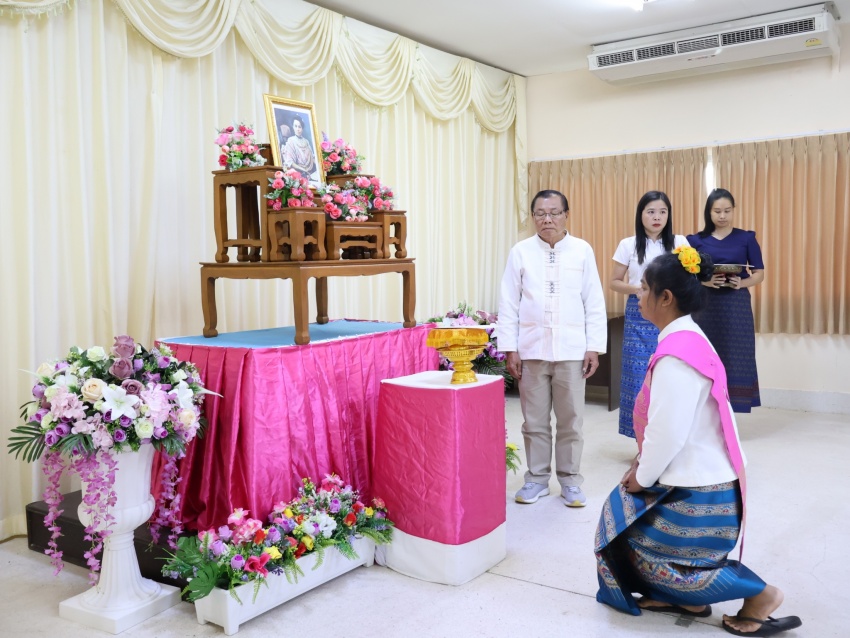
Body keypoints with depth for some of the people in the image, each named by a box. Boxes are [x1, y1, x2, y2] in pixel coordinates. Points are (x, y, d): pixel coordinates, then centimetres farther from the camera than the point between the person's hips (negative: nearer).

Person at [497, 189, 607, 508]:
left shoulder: (583, 251, 2)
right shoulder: (520, 252, 2)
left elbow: (594, 303, 3)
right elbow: (509, 304, 2)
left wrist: (594, 347, -2)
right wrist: (510, 348, -2)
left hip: (571, 350, 0)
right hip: (531, 349, 0)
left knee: (571, 420, 6)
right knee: (534, 420, 8)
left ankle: (570, 481, 20)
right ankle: (537, 478, 22)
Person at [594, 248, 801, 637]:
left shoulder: (676, 353, -26)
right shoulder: (686, 340, 7)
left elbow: (668, 432, -26)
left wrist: (642, 477, -10)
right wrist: (642, 466, 11)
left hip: (697, 486, -10)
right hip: (698, 476, 10)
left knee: (650, 549, 6)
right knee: (624, 513, 18)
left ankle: (760, 595, 10)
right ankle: (682, 596, 24)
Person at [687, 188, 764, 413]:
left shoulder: (746, 238, 4)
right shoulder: (696, 240, 5)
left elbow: (760, 274, 5)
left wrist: (742, 283, -15)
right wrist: (704, 281, -16)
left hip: (736, 306, 0)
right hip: (705, 306, 0)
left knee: (734, 361, -1)